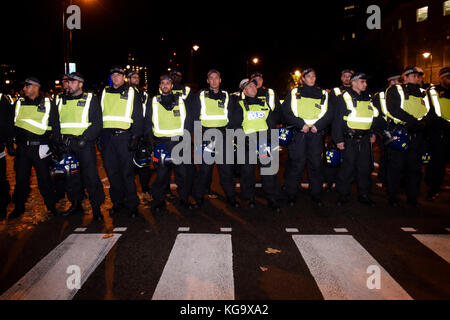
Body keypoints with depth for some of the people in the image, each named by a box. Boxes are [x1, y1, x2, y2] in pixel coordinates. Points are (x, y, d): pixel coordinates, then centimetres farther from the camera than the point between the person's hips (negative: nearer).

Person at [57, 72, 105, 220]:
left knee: (90, 175, -6)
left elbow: (97, 123, -6)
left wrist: (84, 138, -16)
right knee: (71, 175, 10)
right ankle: (76, 204, 24)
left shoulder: (91, 100, 0)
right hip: (66, 145, 5)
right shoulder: (62, 101, 16)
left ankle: (96, 207, 4)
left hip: (85, 143, -5)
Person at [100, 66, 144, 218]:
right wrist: (99, 135, 11)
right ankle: (117, 202, 19)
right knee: (111, 171, 7)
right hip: (107, 136, 4)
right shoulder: (105, 92, 16)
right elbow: (99, 114, 20)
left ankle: (132, 205, 6)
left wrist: (135, 137, -8)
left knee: (127, 172, -4)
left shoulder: (131, 92, 4)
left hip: (124, 135, -4)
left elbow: (138, 117, 0)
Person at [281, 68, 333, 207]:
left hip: (316, 134, 2)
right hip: (298, 134, -2)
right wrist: (301, 124, -13)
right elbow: (286, 112, -1)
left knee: (315, 164, 4)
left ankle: (316, 195, 15)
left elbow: (329, 113, 7)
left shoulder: (323, 94, 15)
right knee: (296, 164, -4)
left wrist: (318, 125, -9)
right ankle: (291, 195, 6)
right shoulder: (294, 93, 9)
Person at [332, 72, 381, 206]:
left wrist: (373, 133, 15)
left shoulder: (368, 98, 15)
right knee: (347, 167, -1)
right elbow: (338, 119, -6)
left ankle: (364, 195, 19)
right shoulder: (344, 98, -3)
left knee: (365, 167, 8)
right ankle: (343, 195, 12)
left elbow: (374, 116, 24)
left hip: (365, 140, 5)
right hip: (349, 139, -5)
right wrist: (338, 139, -11)